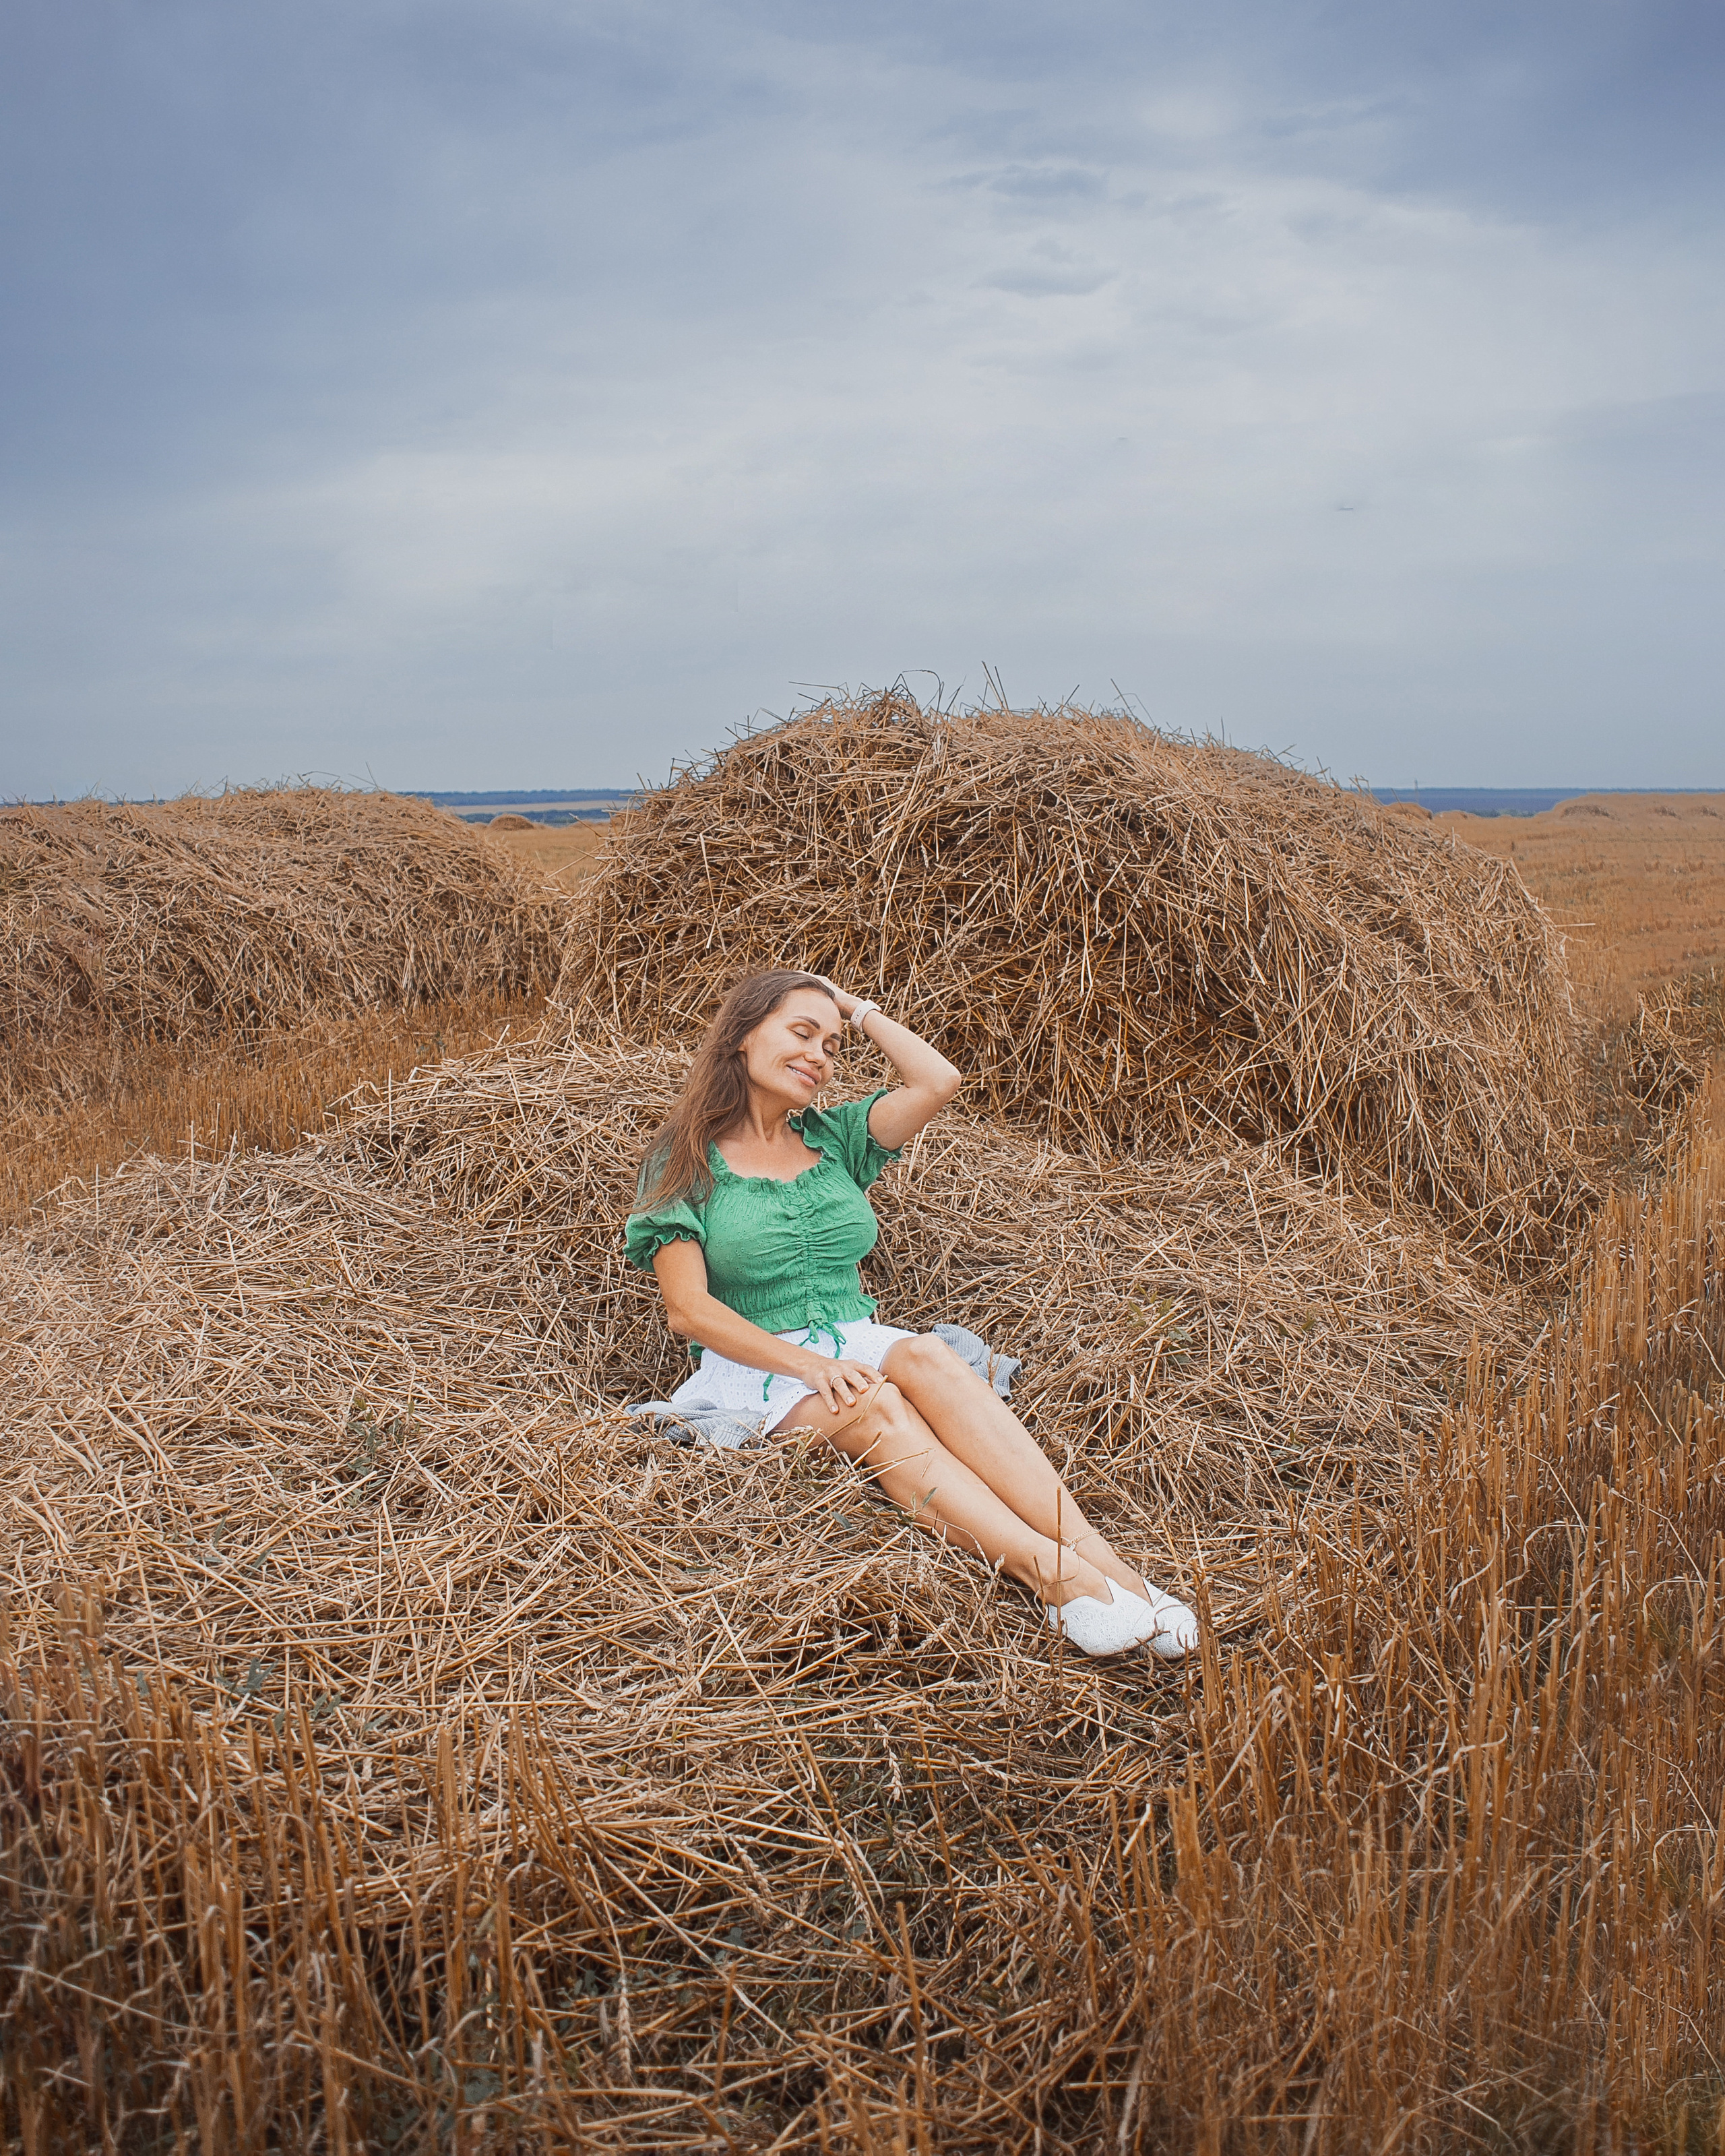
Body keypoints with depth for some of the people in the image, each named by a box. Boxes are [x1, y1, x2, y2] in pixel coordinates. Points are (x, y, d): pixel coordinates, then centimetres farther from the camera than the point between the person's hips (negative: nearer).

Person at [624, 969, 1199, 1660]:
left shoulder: (833, 1137, 14)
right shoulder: (686, 1161, 1)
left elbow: (938, 1081, -1)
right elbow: (689, 1308, -8)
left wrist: (857, 1008, 10)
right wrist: (809, 1365, -19)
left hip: (856, 1344, 3)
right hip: (754, 1366, -3)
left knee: (923, 1356, -32)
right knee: (876, 1409, -35)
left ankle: (1100, 1558, -44)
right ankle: (1053, 1574, -49)